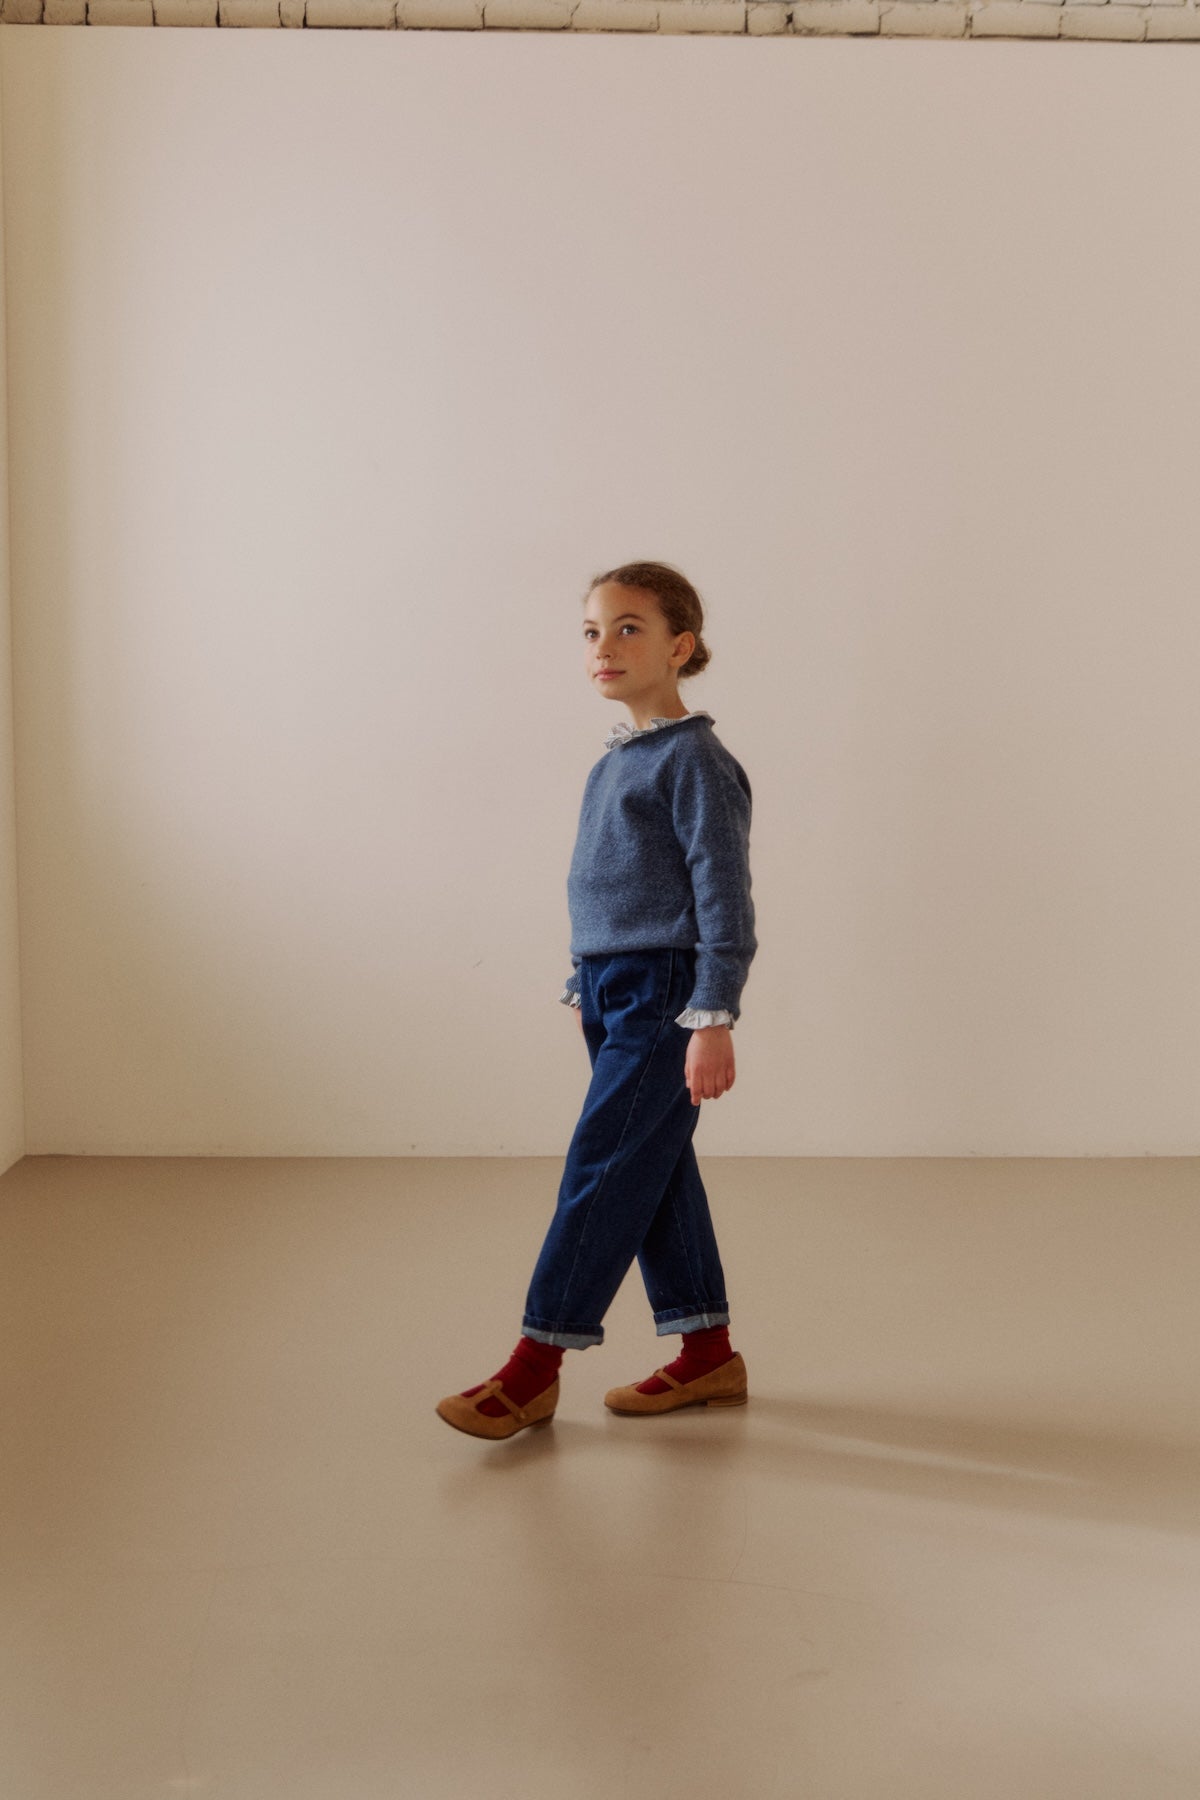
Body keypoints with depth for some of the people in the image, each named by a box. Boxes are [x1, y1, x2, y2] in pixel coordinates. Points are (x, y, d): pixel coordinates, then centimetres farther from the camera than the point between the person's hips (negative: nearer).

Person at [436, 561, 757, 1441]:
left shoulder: (696, 761, -12)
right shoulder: (614, 761, 13)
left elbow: (724, 898, -15)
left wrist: (713, 1020, -19)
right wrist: (587, 987, 21)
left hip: (664, 992, -9)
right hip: (611, 989, 9)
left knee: (602, 1171, -6)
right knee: (657, 1171, 12)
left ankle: (536, 1367, 0)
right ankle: (708, 1353, 22)